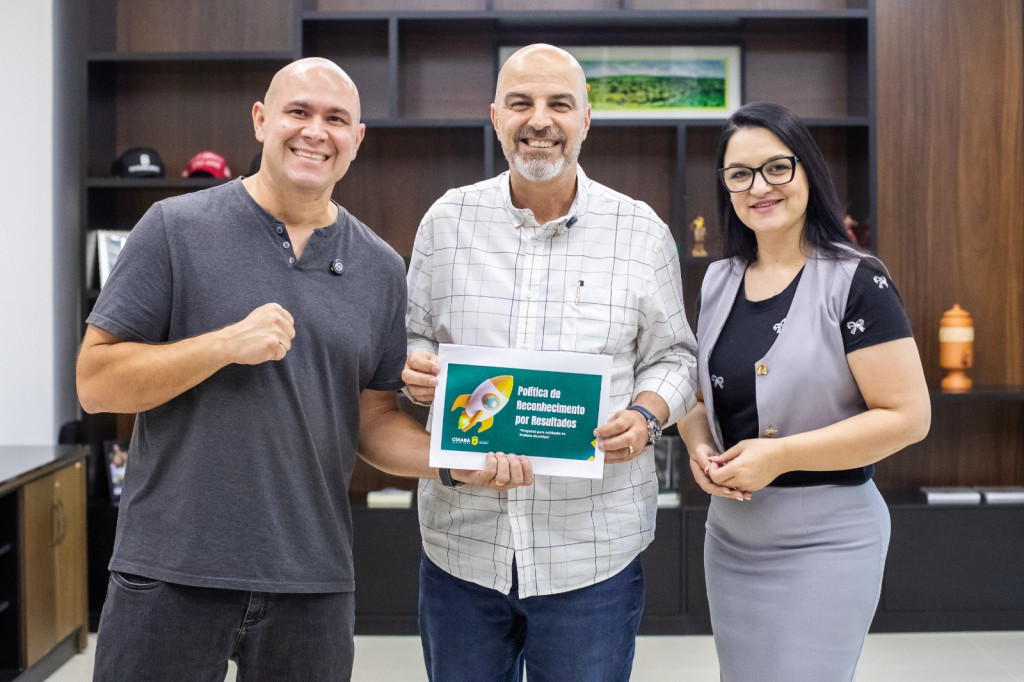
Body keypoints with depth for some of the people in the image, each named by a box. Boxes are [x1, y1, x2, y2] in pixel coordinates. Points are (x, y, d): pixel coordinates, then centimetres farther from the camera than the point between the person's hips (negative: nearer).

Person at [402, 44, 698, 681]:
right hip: (461, 539, 2)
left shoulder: (642, 231, 1)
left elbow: (673, 357, 7)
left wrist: (645, 414, -14)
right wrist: (415, 367, -10)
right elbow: (415, 336, 13)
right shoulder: (447, 220, 4)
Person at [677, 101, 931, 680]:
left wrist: (780, 454, -21)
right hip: (729, 538, 6)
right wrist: (699, 447, -5)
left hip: (825, 541, -6)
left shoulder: (857, 282, -13)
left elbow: (908, 416, -17)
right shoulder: (719, 281, 6)